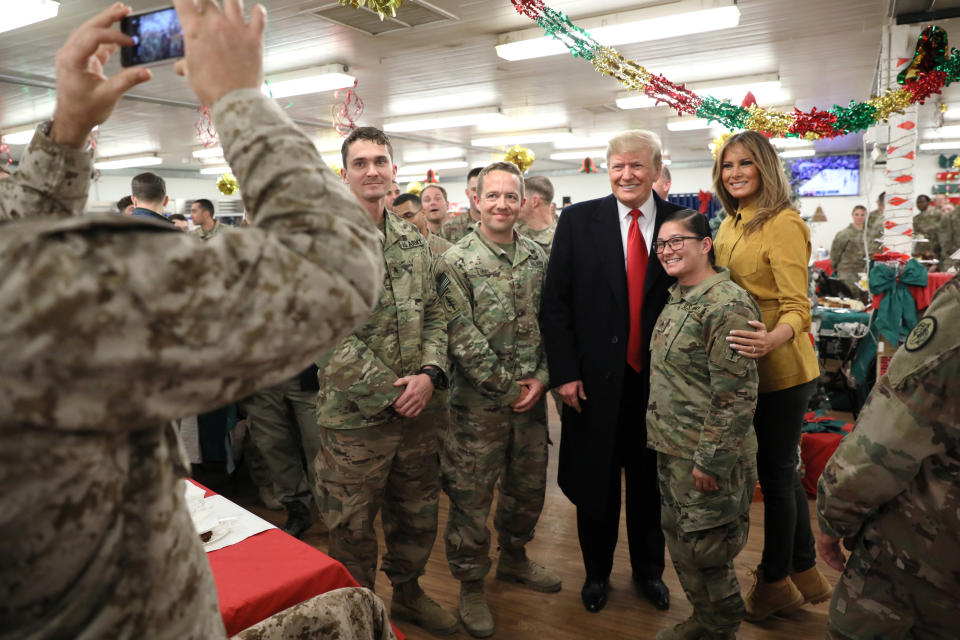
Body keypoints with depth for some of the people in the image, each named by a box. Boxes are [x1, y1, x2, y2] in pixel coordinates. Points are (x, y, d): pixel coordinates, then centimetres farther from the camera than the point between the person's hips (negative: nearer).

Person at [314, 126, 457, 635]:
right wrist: (390, 392, -16)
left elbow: (432, 315, 9)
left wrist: (430, 374, -8)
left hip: (416, 410, 5)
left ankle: (408, 593, 44)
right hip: (354, 415, -5)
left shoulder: (413, 241, 8)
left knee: (417, 515, 20)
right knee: (352, 528, 11)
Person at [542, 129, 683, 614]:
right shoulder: (578, 220, -4)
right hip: (596, 378, -1)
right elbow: (555, 301, -4)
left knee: (650, 479, 16)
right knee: (596, 482, 13)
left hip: (657, 379, 1)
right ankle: (596, 571, 36)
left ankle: (648, 569, 39)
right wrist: (564, 372, -9)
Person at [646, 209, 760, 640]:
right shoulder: (678, 298, 9)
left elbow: (737, 396, -22)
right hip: (672, 448, 9)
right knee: (679, 541, 19)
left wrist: (710, 460, -20)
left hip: (707, 457, -9)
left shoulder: (727, 305, -20)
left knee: (705, 551, 7)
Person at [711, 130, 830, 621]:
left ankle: (776, 581, 25)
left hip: (780, 369, -8)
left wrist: (773, 338, -40)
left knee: (775, 472, 5)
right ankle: (805, 572, 36)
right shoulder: (731, 224, 9)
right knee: (781, 469, 18)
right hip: (746, 366, 8)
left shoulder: (783, 224, -15)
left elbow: (797, 306, -22)